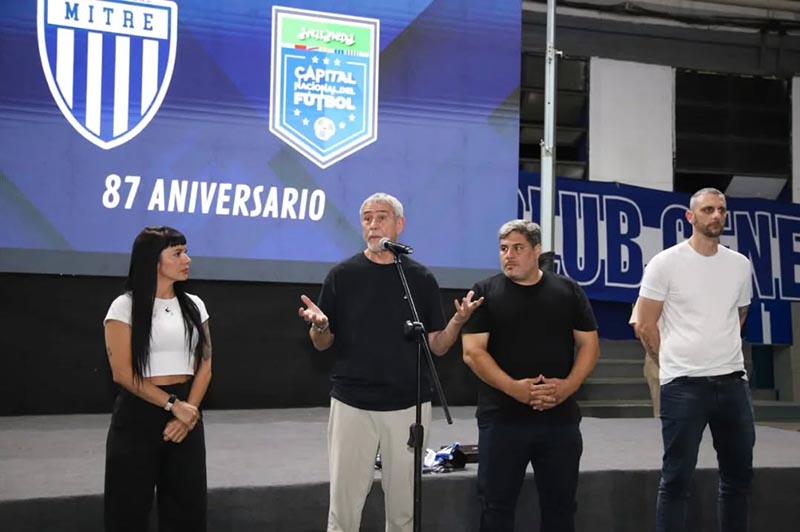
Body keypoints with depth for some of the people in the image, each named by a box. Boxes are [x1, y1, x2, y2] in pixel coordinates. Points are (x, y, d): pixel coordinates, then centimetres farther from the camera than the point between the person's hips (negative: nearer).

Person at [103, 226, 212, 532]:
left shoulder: (194, 305, 9)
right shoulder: (125, 307, -5)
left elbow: (204, 366, 5)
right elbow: (122, 373, -11)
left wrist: (188, 412, -9)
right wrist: (172, 405, -14)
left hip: (187, 415, 4)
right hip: (139, 415, -4)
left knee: (187, 506, 7)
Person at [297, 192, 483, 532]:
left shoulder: (421, 278, 3)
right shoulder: (342, 275, 0)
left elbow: (438, 346, 4)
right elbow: (322, 343, 2)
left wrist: (458, 321, -16)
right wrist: (318, 326, -20)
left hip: (408, 406, 1)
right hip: (352, 404, -1)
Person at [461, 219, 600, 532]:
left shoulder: (568, 291, 8)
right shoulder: (484, 293, 1)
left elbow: (589, 345, 7)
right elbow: (473, 352, -6)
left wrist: (567, 386, -11)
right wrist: (514, 388, -18)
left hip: (561, 418, 2)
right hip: (502, 419, -2)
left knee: (560, 504, 11)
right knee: (496, 505, 4)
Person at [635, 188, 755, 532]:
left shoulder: (740, 264, 8)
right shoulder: (665, 263, -6)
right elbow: (645, 325, -4)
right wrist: (678, 361, 3)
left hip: (733, 382, 5)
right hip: (683, 385, -5)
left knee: (739, 475, 14)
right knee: (677, 479, 0)